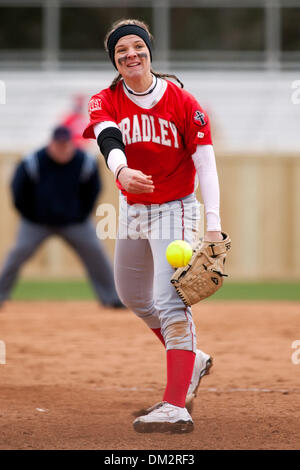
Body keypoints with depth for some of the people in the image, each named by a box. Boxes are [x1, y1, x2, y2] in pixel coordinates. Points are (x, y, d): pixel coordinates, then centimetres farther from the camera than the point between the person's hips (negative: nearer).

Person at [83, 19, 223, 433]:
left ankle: (176, 407, -26)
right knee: (132, 295, 19)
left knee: (170, 301, -19)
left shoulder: (182, 102, -13)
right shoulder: (106, 102, -6)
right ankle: (192, 361, 41)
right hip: (132, 209, 6)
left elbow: (205, 162, -13)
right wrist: (121, 171, -52)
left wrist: (213, 224, -22)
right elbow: (108, 139, -28)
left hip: (175, 210, -6)